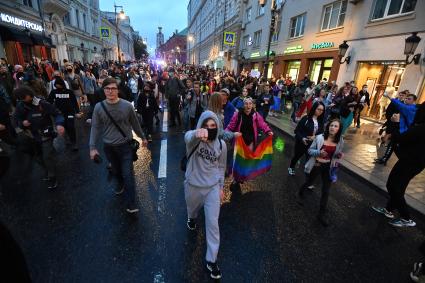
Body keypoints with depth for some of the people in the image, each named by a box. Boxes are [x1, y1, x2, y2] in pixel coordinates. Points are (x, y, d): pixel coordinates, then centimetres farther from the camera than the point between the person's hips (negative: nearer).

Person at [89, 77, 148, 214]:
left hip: (125, 145, -2)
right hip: (108, 147, 3)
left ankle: (131, 203, 9)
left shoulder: (127, 105, -10)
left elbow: (135, 123, 3)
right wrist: (92, 147, -2)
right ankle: (121, 183, 53)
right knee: (116, 170, 21)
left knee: (128, 174, -3)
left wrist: (143, 137, 11)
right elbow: (95, 128, 0)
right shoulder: (99, 107, -6)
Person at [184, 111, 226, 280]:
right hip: (193, 186, 0)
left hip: (212, 187, 1)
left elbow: (221, 167, 5)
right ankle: (192, 218, 67)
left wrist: (221, 186, 9)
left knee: (213, 223, 2)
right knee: (192, 210, 28)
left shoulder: (221, 145, -8)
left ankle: (211, 261, 21)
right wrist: (197, 133, -69)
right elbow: (188, 136, -46)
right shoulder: (193, 139, -19)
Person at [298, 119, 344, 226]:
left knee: (326, 191, 4)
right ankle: (300, 194, 53)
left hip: (328, 168, 2)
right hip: (315, 165, -2)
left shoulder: (340, 141, -6)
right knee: (308, 183, 20)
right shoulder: (319, 137, -14)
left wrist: (339, 156, -14)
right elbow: (310, 150, -8)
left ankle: (322, 214, 20)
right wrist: (319, 152, -28)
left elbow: (337, 155, 10)